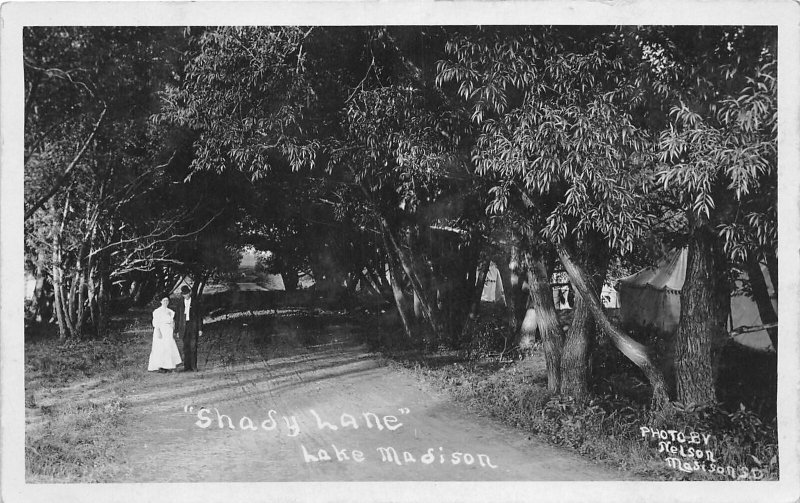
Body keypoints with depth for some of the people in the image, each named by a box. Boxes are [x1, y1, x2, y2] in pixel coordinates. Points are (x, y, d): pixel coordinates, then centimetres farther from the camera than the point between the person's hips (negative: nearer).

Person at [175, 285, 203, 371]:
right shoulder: (180, 303, 9)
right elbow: (177, 316, 11)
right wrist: (177, 330, 6)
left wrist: (200, 329, -3)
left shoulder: (196, 302, 3)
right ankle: (186, 366, 4)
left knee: (193, 346, -7)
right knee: (186, 347, 1)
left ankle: (193, 366, -4)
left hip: (194, 326, -2)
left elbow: (200, 316, 3)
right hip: (184, 326, 2)